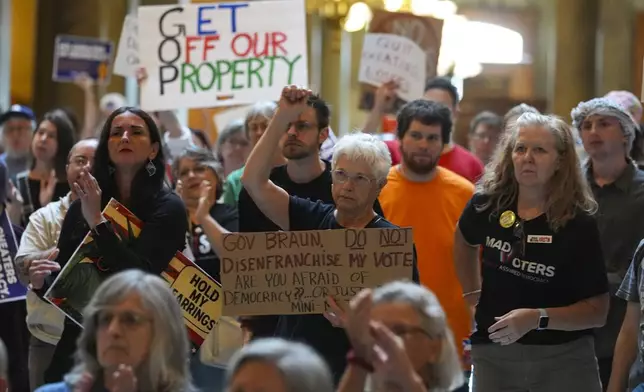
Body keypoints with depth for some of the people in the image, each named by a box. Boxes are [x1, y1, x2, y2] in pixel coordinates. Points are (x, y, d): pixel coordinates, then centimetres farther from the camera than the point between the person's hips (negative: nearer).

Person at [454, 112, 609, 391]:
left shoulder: (579, 223, -10)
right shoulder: (488, 205, -1)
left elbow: (597, 311, -10)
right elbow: (464, 242, 24)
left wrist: (538, 318, -23)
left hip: (564, 360, -3)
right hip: (493, 354, 3)